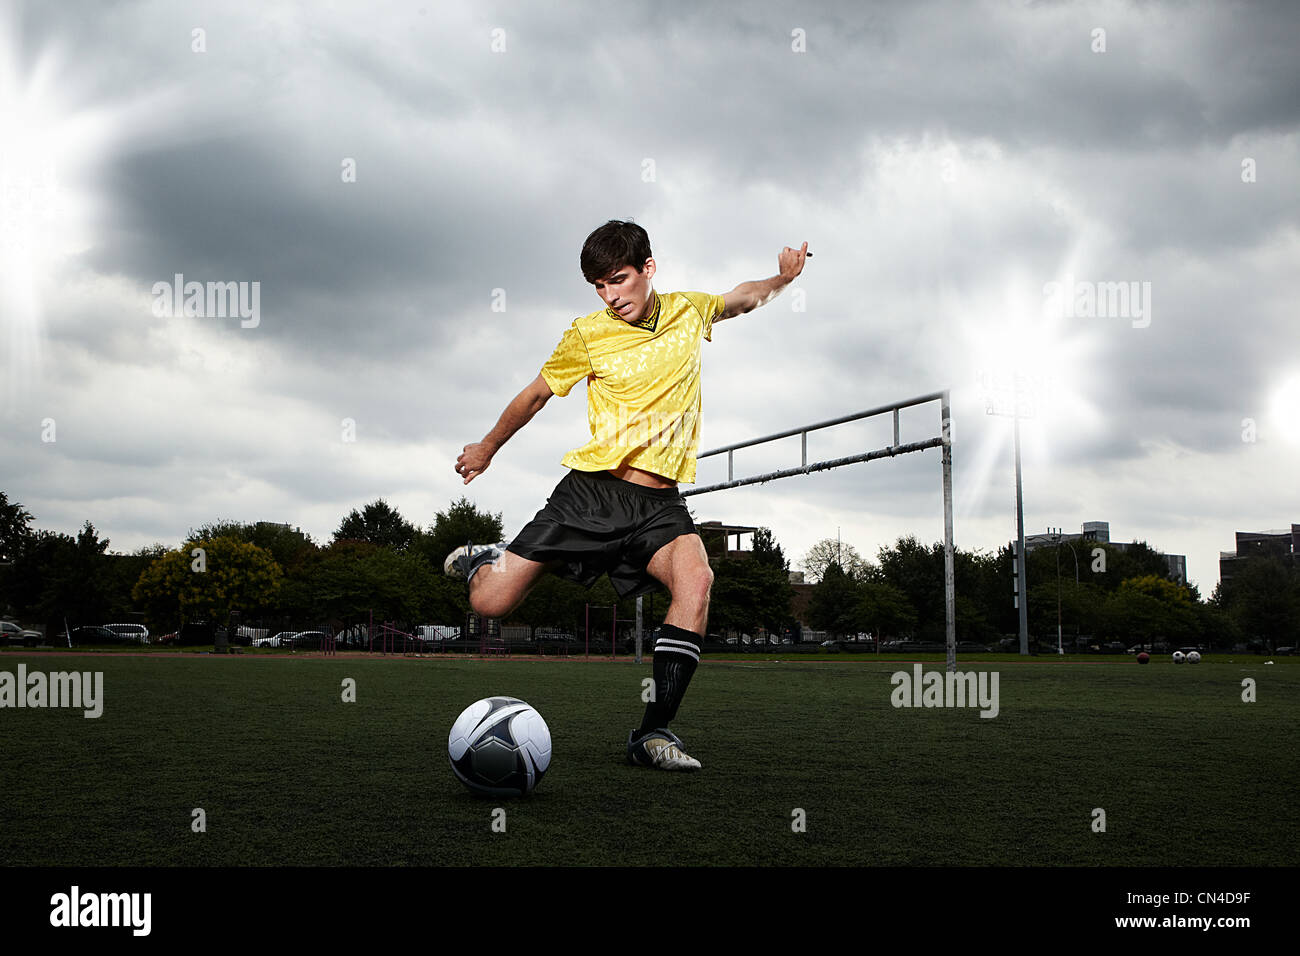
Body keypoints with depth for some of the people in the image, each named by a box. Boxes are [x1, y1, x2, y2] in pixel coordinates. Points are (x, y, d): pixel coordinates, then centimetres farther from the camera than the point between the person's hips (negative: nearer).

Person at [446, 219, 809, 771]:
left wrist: (781, 279, 12)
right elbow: (536, 394, 16)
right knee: (490, 603, -10)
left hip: (660, 503, 1)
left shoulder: (690, 311, 8)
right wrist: (487, 448, 27)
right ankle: (486, 561, 29)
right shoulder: (587, 334, 1)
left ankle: (654, 733, -26)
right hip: (590, 491, -1)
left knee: (695, 577, -31)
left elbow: (745, 299, 30)